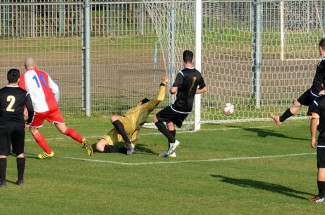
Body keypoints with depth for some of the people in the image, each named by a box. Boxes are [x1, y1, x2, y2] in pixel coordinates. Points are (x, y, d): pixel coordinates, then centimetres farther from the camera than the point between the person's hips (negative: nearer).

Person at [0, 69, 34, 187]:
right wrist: (29, 120, 23)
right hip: (18, 125, 1)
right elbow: (31, 110, 2)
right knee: (20, 153, 14)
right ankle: (20, 179, 15)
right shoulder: (24, 93, 0)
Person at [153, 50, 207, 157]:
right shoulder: (197, 74, 3)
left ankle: (173, 141, -6)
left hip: (179, 106, -7)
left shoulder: (182, 74, -19)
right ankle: (171, 151, 21)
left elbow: (173, 90, -27)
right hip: (188, 108, 8)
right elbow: (204, 89, 17)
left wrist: (170, 90, -4)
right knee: (170, 122, 23)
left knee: (156, 119, 4)